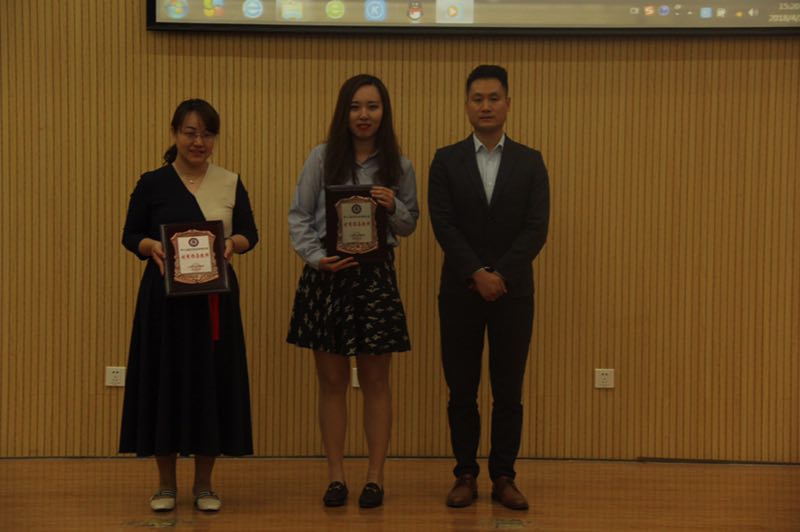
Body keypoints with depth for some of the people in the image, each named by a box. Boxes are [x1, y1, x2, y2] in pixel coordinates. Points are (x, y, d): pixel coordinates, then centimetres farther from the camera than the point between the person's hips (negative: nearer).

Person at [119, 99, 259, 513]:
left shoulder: (230, 183, 5)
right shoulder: (152, 183, 1)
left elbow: (250, 234, 5)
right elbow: (130, 235, 5)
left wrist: (233, 243, -17)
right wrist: (151, 246, -17)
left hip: (216, 296, 1)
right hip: (165, 296, -1)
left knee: (213, 381, 3)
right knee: (165, 381, 2)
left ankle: (204, 484, 16)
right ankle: (166, 483, 17)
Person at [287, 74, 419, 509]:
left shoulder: (399, 167, 5)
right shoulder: (322, 158, 1)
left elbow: (409, 225, 11)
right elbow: (298, 216, 1)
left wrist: (394, 207, -10)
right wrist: (316, 256, -14)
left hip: (375, 277, 0)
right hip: (326, 276, 0)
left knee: (375, 381, 6)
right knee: (332, 381, 6)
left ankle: (375, 477, 15)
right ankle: (336, 476, 16)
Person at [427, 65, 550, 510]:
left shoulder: (530, 162, 6)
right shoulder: (446, 160, 5)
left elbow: (537, 229, -3)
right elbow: (444, 224, -5)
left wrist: (501, 275, -14)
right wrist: (476, 274, -15)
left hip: (513, 291, 0)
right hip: (460, 290, 0)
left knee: (509, 391, 4)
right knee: (462, 390, 4)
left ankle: (504, 477, 13)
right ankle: (466, 475, 15)